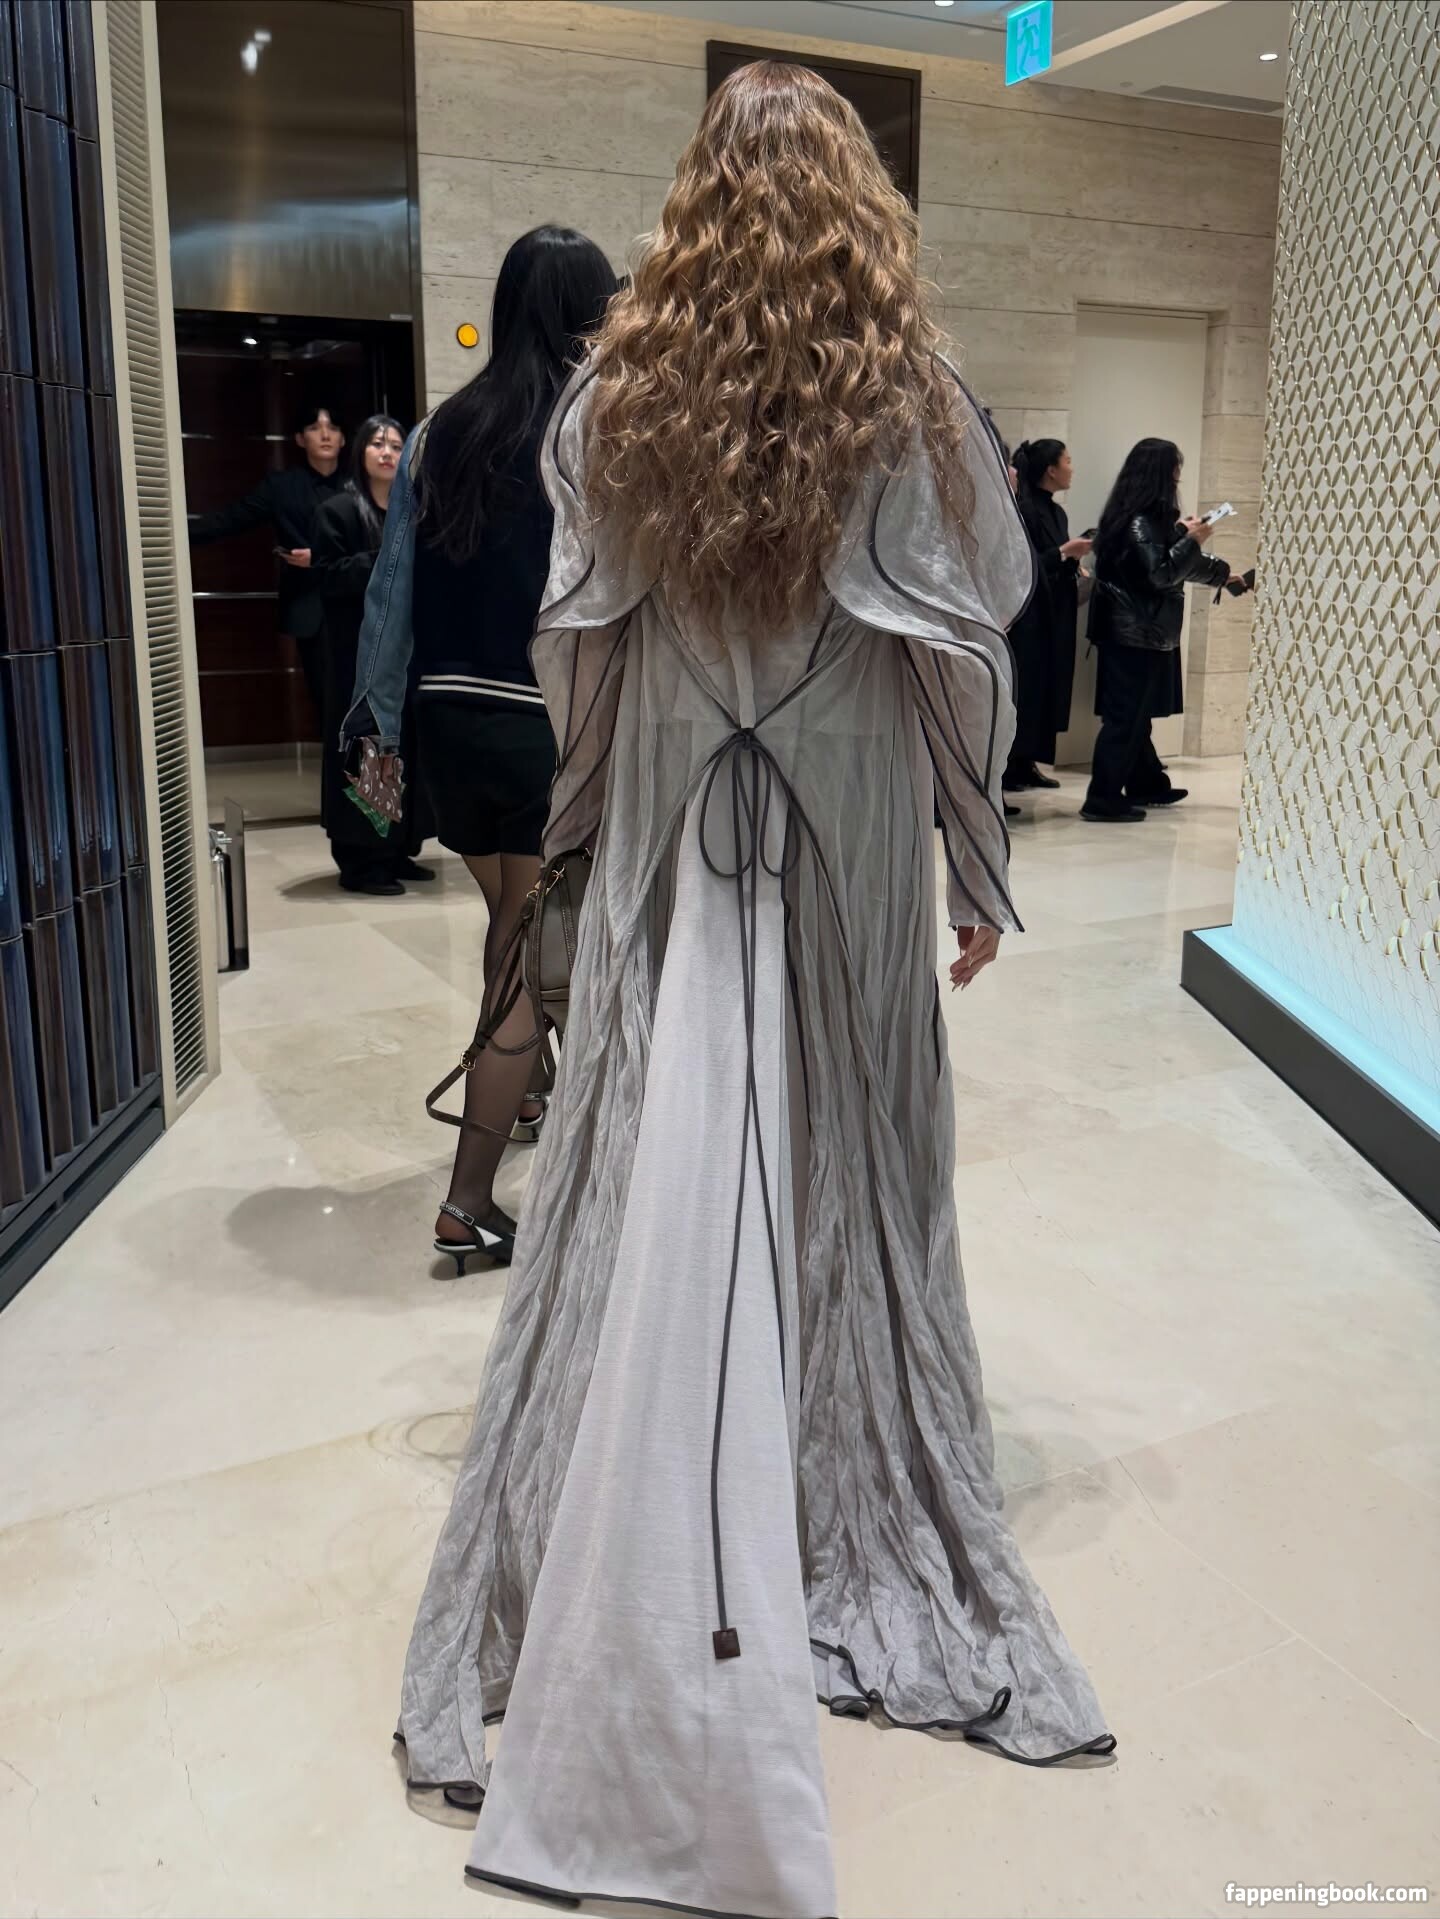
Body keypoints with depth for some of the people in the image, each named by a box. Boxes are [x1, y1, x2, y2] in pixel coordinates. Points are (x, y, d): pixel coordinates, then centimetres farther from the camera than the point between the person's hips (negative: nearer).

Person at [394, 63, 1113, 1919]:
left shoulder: (612, 399, -1)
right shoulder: (912, 405, -5)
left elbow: (574, 652, 3)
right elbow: (969, 663, -3)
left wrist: (584, 832, 16)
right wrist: (984, 875, 6)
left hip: (667, 864, 1)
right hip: (852, 864, 0)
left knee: (650, 1192, 6)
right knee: (843, 1189, 12)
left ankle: (618, 1615, 15)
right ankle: (864, 1545, 28)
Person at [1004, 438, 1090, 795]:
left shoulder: (1056, 512, 13)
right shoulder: (1025, 510, -13)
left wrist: (1075, 556, 0)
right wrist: (1064, 553, -18)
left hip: (1054, 617, 9)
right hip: (1030, 615, -9)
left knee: (1048, 688, 9)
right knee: (1025, 688, -5)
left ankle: (1029, 762, 15)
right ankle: (1010, 766, 1)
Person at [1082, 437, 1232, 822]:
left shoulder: (1151, 518, 14)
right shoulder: (1137, 522, -16)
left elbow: (1173, 566, 23)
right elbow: (1159, 574, -20)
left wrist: (1223, 574, 28)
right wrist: (1191, 540, -13)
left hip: (1143, 633, 10)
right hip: (1136, 635, -10)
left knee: (1135, 715, 16)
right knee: (1125, 717, -7)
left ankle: (1145, 785, 27)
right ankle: (1103, 799, -5)